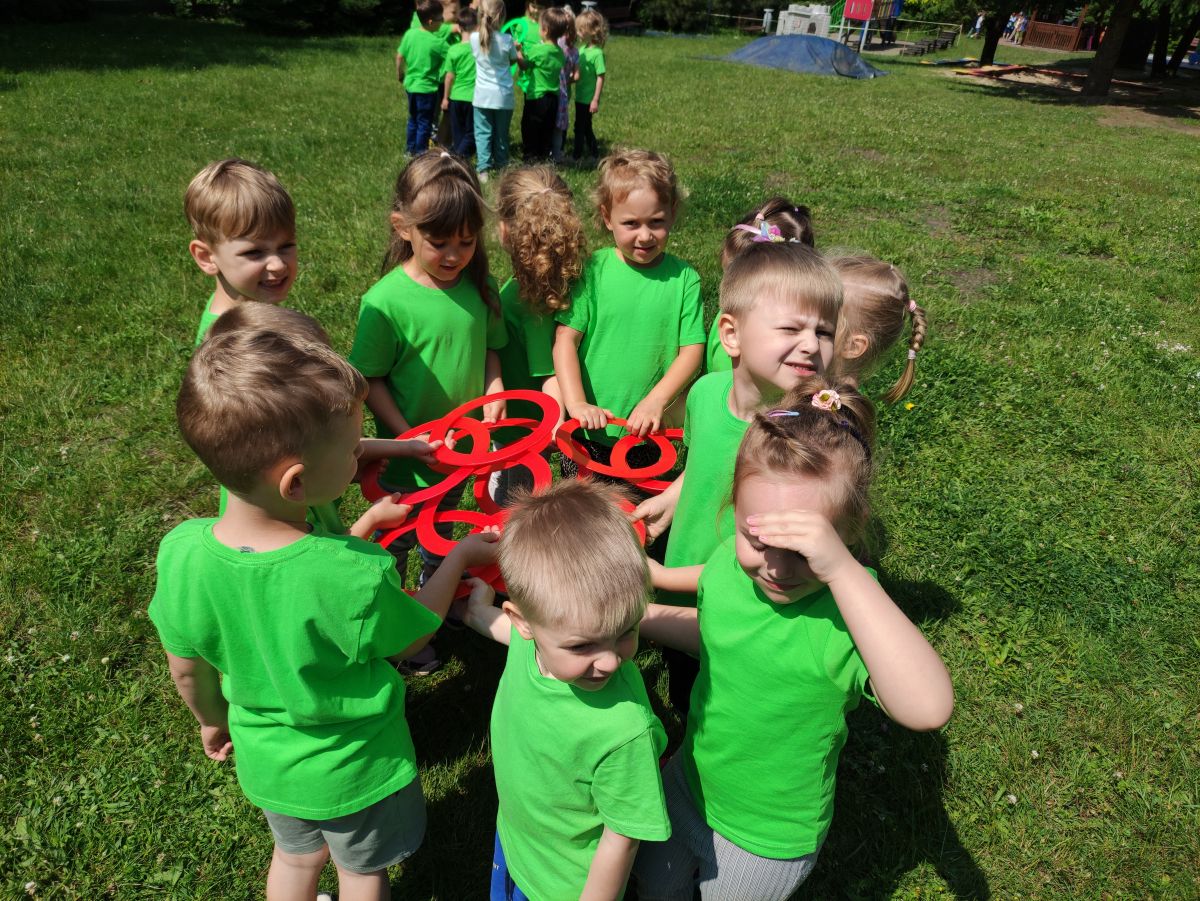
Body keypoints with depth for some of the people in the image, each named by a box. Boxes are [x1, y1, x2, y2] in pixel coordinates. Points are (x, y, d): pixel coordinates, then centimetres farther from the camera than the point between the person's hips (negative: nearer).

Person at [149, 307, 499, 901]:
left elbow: (186, 666, -7)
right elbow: (409, 637, -16)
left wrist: (212, 718, 13)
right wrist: (459, 557, -3)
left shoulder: (181, 551, -25)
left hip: (266, 759, 4)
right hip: (356, 769, -4)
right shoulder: (356, 577, -39)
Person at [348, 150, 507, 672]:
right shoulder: (387, 301, -23)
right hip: (406, 453, -5)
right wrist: (411, 439, -23)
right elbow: (370, 380, -17)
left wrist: (494, 391, -13)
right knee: (395, 542, 18)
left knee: (441, 535, 29)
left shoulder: (479, 287, -8)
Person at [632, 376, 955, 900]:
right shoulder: (730, 561, -18)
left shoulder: (851, 609, -35)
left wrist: (843, 569, -58)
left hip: (767, 841, -5)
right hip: (686, 785, 5)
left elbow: (928, 709, -54)